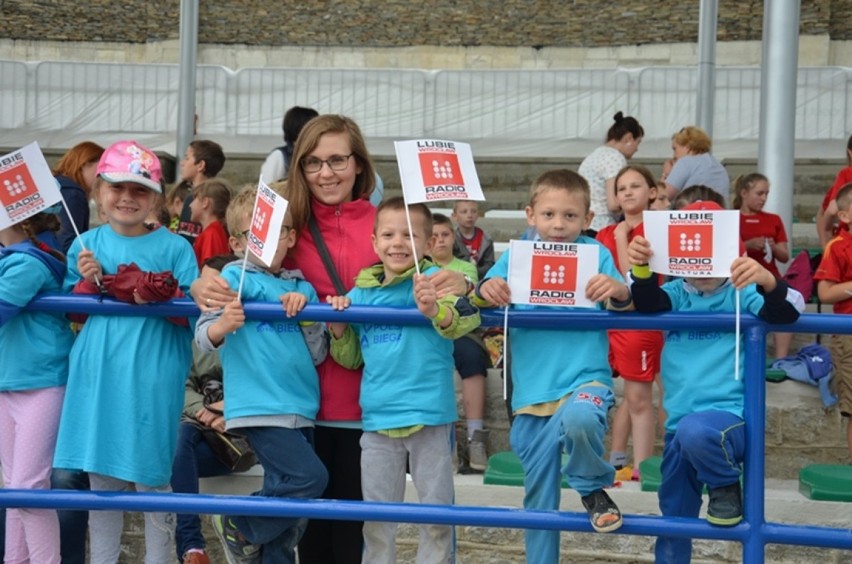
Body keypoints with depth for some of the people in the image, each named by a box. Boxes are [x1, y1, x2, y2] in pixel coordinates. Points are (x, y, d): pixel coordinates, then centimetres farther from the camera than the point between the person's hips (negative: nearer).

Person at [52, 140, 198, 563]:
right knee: (101, 477, 11)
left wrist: (160, 297, -20)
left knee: (151, 477, 3)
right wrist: (89, 282, -8)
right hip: (97, 375, 3)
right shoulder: (86, 245, 7)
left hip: (151, 379, -3)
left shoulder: (174, 247, -1)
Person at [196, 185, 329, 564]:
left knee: (288, 519, 9)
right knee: (309, 477, -19)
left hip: (300, 409, 6)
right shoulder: (235, 276, -1)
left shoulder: (302, 288, 12)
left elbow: (318, 355, 8)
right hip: (260, 405, -6)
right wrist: (223, 325, -31)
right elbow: (203, 336, -9)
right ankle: (237, 526, 1)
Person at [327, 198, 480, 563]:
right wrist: (337, 326, -3)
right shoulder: (361, 292, 6)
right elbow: (350, 358, 17)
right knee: (377, 517, 14)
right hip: (378, 416, 4)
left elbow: (465, 319, -29)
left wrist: (434, 309, -50)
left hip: (429, 413, -4)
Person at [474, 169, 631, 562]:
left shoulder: (595, 254, 0)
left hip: (585, 378, -3)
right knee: (538, 497, 9)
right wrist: (485, 290, -27)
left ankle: (592, 486, -6)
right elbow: (478, 297, -3)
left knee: (579, 420, -37)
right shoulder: (516, 256, 5)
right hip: (532, 391, 3)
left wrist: (618, 290, -30)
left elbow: (629, 304, -7)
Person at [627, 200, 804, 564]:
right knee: (673, 518, 13)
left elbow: (787, 312, -17)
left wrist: (767, 281, -39)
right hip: (678, 427, 5)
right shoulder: (676, 294, 8)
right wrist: (642, 269, -34)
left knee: (696, 431, -39)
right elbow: (647, 304, -12)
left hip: (730, 418, -5)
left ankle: (727, 485, -8)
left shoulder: (742, 293, -2)